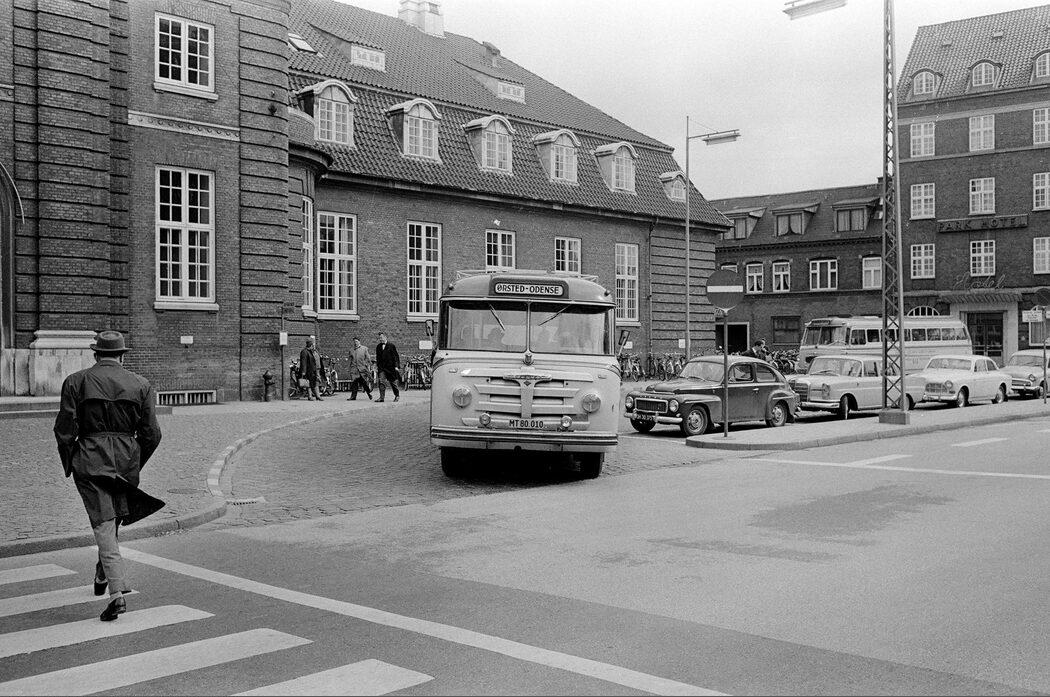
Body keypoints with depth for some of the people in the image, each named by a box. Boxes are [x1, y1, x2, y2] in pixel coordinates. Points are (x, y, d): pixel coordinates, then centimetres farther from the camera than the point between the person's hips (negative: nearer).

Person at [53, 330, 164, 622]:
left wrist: (68, 465, 10)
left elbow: (64, 430, -3)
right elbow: (151, 434, 2)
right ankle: (104, 573, 31)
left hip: (90, 461, -2)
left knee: (103, 525, -3)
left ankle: (117, 593, -12)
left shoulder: (76, 382, 0)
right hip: (126, 460, 2)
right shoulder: (140, 384, 4)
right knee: (115, 514, 24)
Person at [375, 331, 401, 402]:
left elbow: (396, 356, -4)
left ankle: (397, 396, 26)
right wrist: (377, 366, 12)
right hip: (381, 367, 3)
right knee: (381, 382, -10)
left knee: (393, 382, 8)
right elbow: (377, 357, 16)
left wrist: (396, 366, -11)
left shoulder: (391, 346, -4)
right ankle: (382, 397, -13)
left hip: (391, 367, -3)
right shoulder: (378, 346, 9)